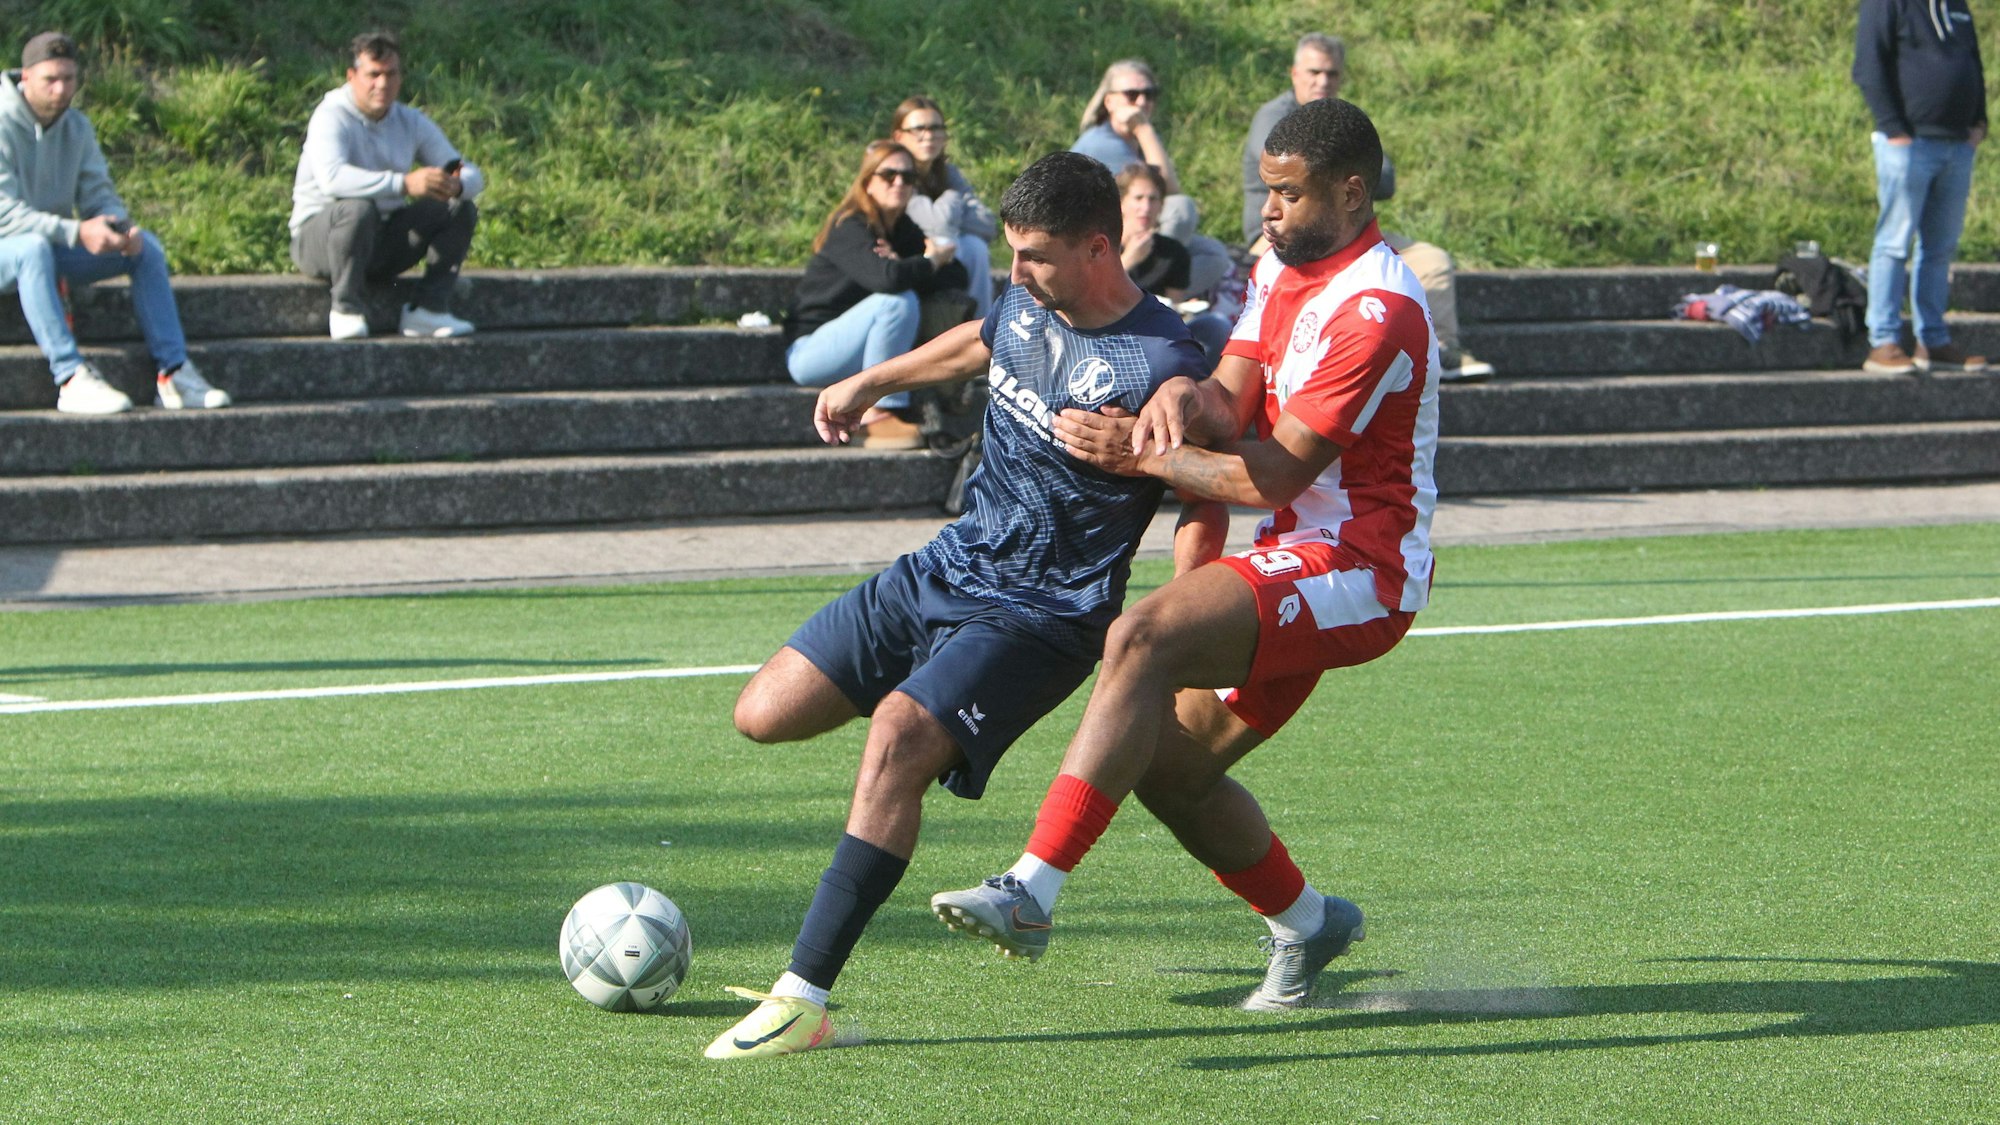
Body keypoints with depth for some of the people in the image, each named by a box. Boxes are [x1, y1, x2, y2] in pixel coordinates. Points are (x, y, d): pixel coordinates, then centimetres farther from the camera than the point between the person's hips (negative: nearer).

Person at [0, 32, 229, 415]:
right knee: (34, 247, -40)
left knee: (146, 246, -8)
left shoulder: (77, 127, 6)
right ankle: (71, 378, -46)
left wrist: (121, 228, -20)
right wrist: (77, 233, -36)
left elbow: (98, 195, 5)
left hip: (55, 247, 7)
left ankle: (172, 372, -15)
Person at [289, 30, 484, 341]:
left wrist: (457, 185, -26)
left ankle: (428, 308, -11)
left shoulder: (411, 123, 5)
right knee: (357, 209, -38)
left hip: (384, 241, 6)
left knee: (462, 210, -8)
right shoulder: (332, 117, -15)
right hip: (319, 236, -6)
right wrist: (404, 184, -44)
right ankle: (347, 310, -21)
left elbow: (473, 176, 1)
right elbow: (331, 178, -36)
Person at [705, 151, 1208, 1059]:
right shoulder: (1026, 306, 4)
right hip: (944, 569, 8)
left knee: (897, 737, -32)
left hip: (1040, 614, -8)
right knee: (763, 714, 4)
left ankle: (804, 999, -33)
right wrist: (870, 383, 39)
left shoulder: (1156, 364, -20)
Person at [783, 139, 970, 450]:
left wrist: (907, 269, -19)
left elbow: (957, 278, -2)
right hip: (810, 350, -8)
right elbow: (886, 279, -36)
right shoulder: (850, 228, -17)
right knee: (897, 302, -29)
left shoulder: (903, 229, 6)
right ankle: (878, 415, -23)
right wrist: (930, 262, -17)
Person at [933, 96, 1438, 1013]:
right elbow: (1232, 401, 3)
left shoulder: (1377, 310, -18)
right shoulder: (1281, 269, 12)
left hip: (1357, 571, -10)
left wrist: (1138, 456, -14)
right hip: (1300, 561, 10)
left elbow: (1276, 475, -19)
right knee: (1172, 767, 8)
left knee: (1145, 637, -29)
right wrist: (1183, 397, -21)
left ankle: (1032, 893, -35)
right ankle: (1305, 924, 30)